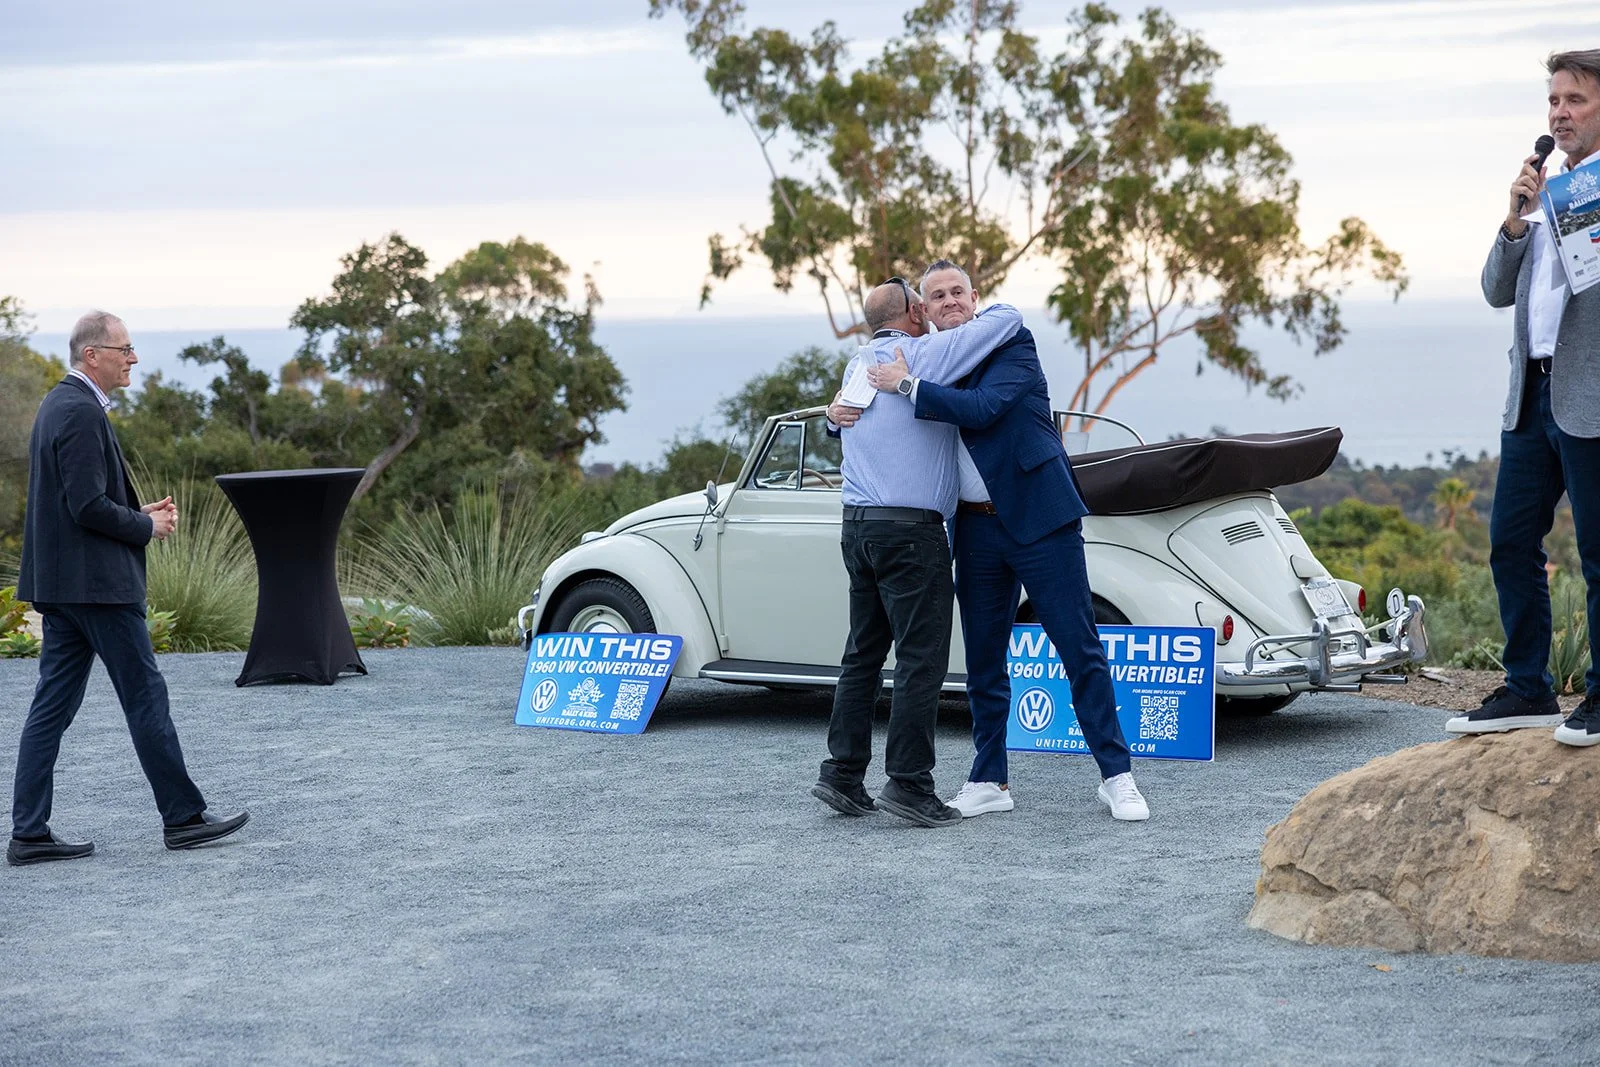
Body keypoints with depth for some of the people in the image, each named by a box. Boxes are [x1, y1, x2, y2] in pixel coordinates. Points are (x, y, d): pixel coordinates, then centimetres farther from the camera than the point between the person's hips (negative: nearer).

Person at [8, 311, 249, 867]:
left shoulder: (59, 404, 16)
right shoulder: (81, 413, -16)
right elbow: (89, 507, -22)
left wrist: (139, 514, 12)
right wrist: (146, 527, -7)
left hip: (59, 584, 10)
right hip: (96, 584, -10)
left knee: (52, 706, 7)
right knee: (146, 697, -1)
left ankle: (29, 834, 6)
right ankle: (183, 816, 7)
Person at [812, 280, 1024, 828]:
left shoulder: (858, 365, 13)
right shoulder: (925, 354, -8)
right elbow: (1007, 318, -5)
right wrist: (984, 311, 16)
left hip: (858, 527, 8)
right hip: (910, 530, -8)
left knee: (864, 654, 12)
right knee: (921, 659, -4)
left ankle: (842, 773, 10)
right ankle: (909, 783, -6)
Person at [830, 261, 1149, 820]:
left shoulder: (1012, 344, -5)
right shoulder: (929, 363, 12)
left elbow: (983, 408, -22)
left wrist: (907, 385, -18)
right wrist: (841, 411, 1)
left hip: (1037, 516, -6)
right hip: (977, 528, 6)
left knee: (1081, 650, -4)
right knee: (983, 661, 10)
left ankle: (1117, 777, 1)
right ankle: (989, 783, 18)